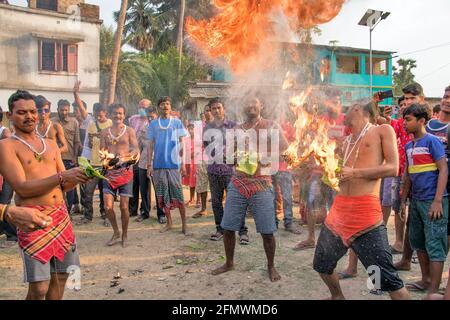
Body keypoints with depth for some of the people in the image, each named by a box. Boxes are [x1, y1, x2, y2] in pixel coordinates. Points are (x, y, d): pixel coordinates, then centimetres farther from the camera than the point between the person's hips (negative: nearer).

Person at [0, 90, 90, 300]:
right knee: (39, 287, -6)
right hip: (33, 218, -6)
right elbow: (22, 188, -13)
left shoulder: (51, 144, 15)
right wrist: (62, 176, -20)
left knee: (60, 276, 11)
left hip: (61, 215, 6)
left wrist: (78, 177, -7)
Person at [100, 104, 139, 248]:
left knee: (124, 206, -1)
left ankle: (124, 235, 20)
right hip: (110, 171, 2)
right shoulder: (105, 132, 10)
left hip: (125, 171, -2)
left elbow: (136, 149, -3)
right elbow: (102, 151, 10)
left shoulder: (129, 131, 4)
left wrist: (125, 155, -23)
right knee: (108, 206, -4)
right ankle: (116, 233, 19)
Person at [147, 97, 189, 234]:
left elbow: (181, 144, 5)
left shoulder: (177, 122, 5)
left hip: (174, 163, -2)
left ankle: (184, 224, 7)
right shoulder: (153, 124, 9)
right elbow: (150, 145, 10)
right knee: (162, 196, 8)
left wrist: (183, 163, -1)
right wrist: (149, 164, 3)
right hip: (158, 164, 2)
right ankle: (169, 222, 20)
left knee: (178, 196, -1)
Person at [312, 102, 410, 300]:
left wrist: (355, 173, -9)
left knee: (386, 276, -7)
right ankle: (337, 297, 40)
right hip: (339, 209, 7)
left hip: (366, 211, -7)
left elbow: (393, 168, -7)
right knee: (322, 263, 16)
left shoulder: (382, 131, 3)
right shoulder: (347, 142, 21)